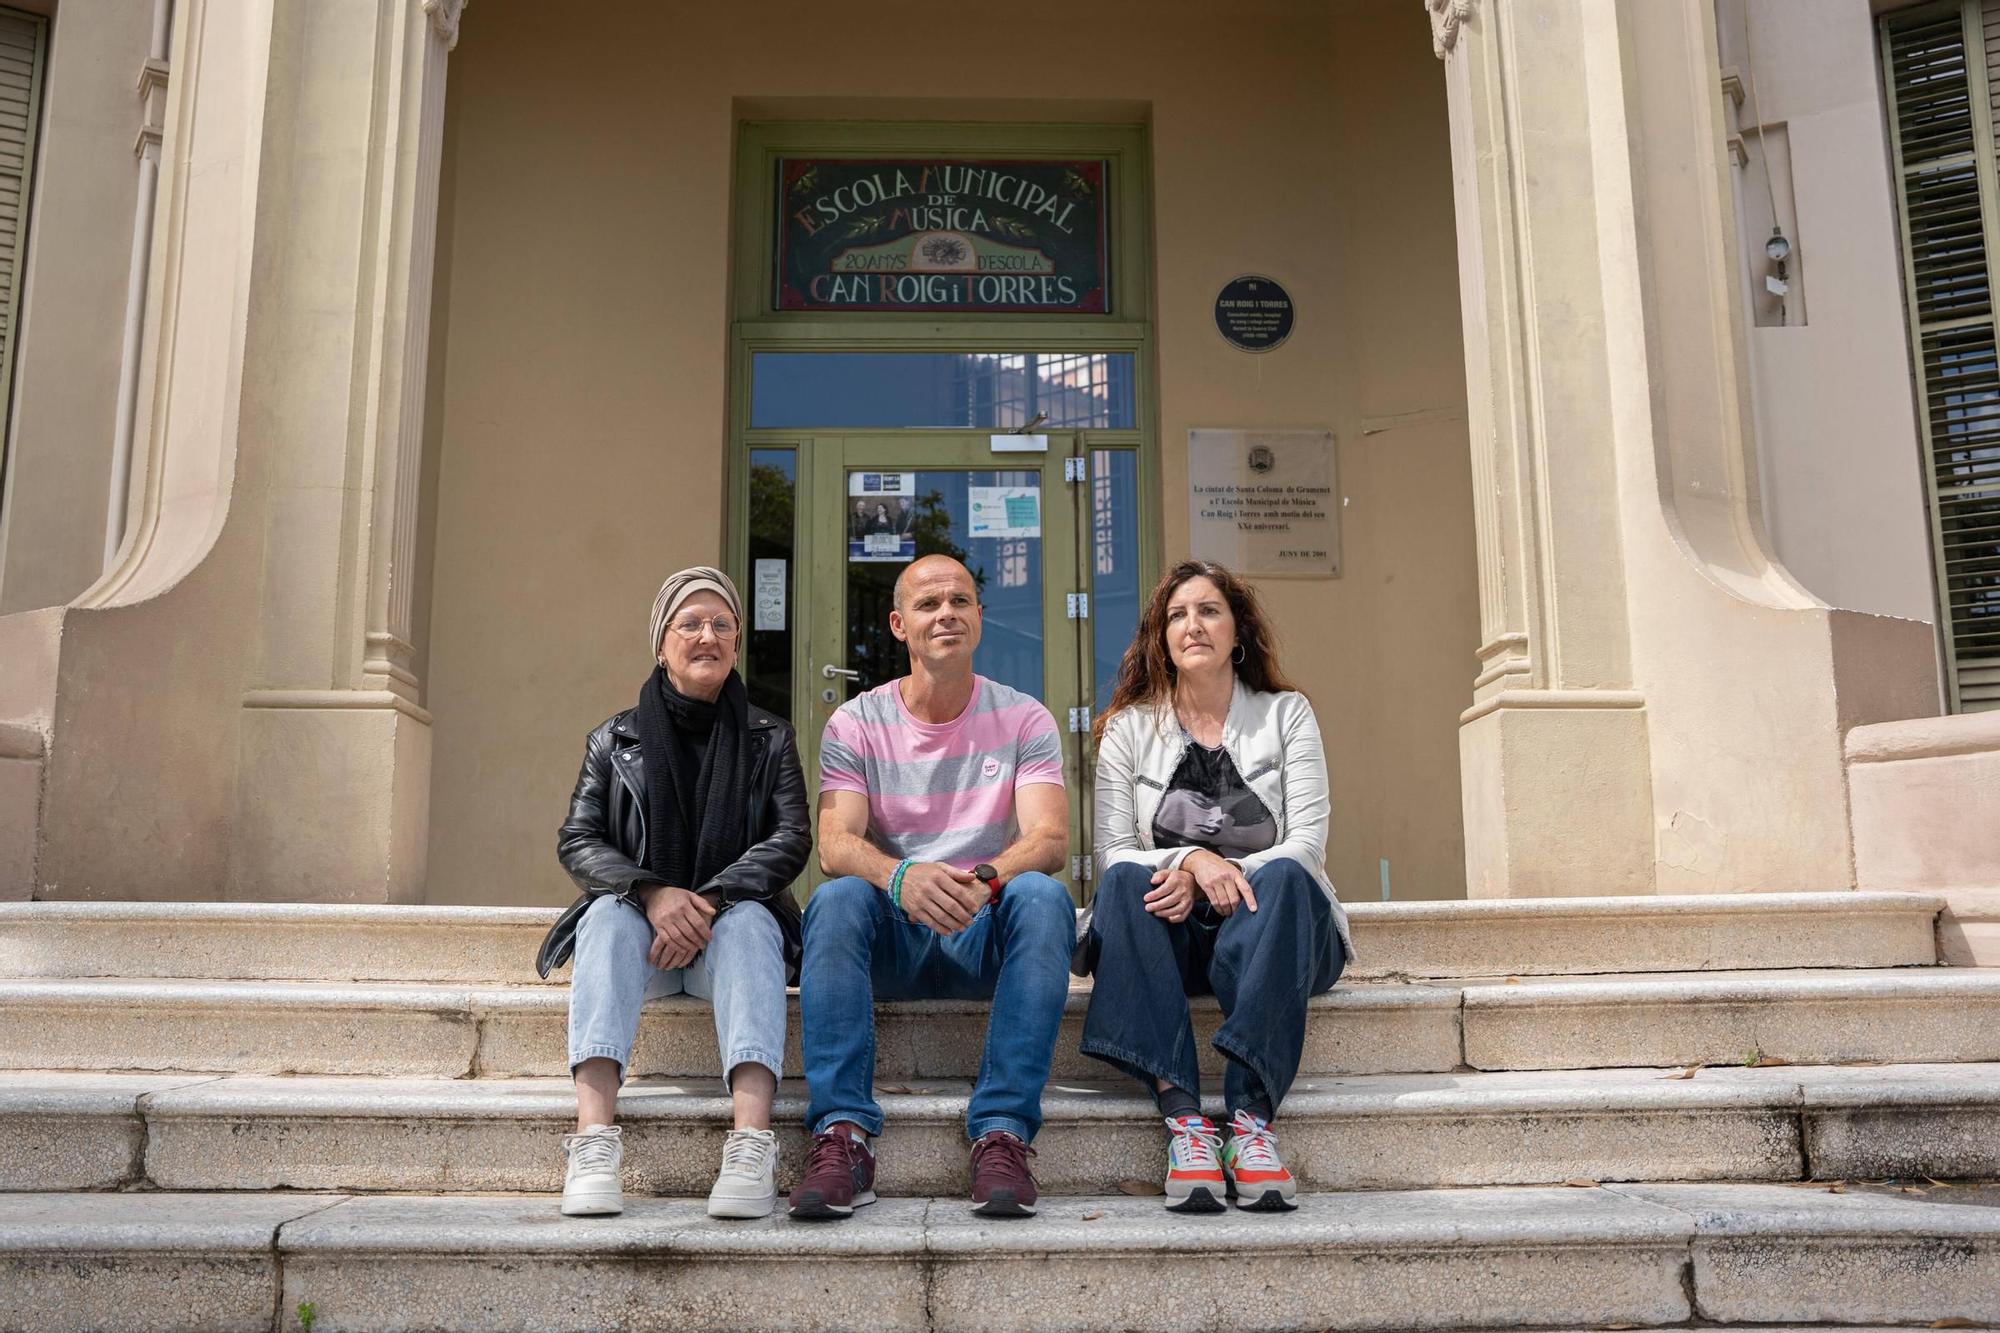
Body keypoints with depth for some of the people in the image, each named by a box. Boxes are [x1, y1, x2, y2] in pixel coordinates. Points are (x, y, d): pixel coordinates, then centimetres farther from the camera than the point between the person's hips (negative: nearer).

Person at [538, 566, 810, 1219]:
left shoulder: (769, 739, 11)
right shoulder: (615, 740, 12)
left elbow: (792, 839, -3)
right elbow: (578, 841, 0)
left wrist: (711, 899, -20)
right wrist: (652, 893, -21)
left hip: (731, 923, 0)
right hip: (640, 929, 1)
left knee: (749, 920, -34)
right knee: (608, 915, -32)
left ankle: (751, 1142, -51)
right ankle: (594, 1138, -48)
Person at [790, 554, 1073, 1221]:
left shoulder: (1024, 720, 5)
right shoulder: (855, 724, 5)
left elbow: (1050, 837, -10)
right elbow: (835, 844, -10)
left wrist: (985, 879, -34)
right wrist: (901, 877, -35)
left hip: (990, 936, 0)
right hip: (891, 940, 0)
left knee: (1042, 896, -31)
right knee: (838, 898, -31)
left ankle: (1002, 1131, -34)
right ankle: (843, 1134, -34)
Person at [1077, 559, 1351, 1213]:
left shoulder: (1287, 715, 9)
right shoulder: (1128, 727, 10)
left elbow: (1308, 843, -3)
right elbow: (1113, 854, 0)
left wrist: (1211, 878, -18)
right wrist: (1195, 860, -20)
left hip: (1264, 930, 0)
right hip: (1170, 938, 1)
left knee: (1283, 878, -33)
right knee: (1124, 883, -31)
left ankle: (1251, 1117, -44)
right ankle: (1181, 1115, -43)